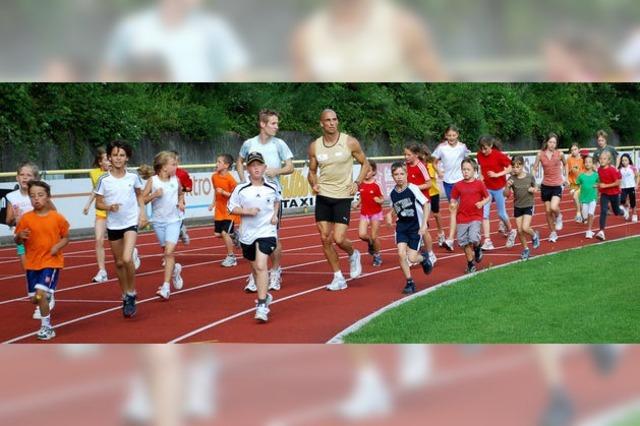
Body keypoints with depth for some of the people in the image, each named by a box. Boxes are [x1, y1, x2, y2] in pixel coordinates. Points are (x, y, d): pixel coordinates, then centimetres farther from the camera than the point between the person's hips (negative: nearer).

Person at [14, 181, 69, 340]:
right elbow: (18, 241, 5)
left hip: (51, 262, -4)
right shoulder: (26, 219, -2)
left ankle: (46, 327, -4)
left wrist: (58, 246, -15)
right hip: (32, 263, 4)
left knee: (41, 294, -17)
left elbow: (65, 237, 5)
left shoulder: (57, 218, -6)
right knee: (34, 298, 7)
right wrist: (20, 236, -17)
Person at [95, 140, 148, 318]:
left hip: (131, 223, -2)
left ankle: (131, 294, 0)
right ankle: (125, 296, 29)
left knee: (127, 259, -19)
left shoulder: (133, 177, -3)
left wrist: (143, 213, 3)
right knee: (119, 263, 11)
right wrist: (109, 207, -19)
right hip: (113, 225, 2)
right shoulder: (104, 180, -6)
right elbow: (98, 203, 0)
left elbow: (139, 195, 14)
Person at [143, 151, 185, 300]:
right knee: (166, 252, 13)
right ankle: (175, 269, 46)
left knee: (169, 251, -14)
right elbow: (142, 200, -6)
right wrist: (154, 195, -22)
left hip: (173, 220, -1)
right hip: (158, 221, 1)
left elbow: (181, 193, 21)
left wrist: (181, 202, 2)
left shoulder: (176, 180, 1)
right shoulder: (152, 181, -6)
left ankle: (166, 286, -15)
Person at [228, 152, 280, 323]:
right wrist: (246, 211, -15)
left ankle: (262, 305, -20)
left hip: (266, 232, -2)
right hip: (247, 233, 2)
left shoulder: (272, 188, 0)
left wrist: (275, 214, 6)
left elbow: (277, 201, 21)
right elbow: (232, 208, 0)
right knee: (255, 267, 17)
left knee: (261, 266, -17)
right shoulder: (241, 189, -4)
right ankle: (265, 295, 41)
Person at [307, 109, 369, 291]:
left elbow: (365, 163, 6)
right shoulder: (315, 146, 2)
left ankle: (353, 255, 24)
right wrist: (313, 184, -7)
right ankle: (338, 278, 13)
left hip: (343, 196, -3)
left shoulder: (350, 142, -6)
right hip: (323, 196, 3)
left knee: (339, 239, -11)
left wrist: (357, 182, -9)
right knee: (325, 238, 1)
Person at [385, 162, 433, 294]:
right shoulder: (392, 193, -1)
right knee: (401, 254, -13)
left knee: (412, 258, -7)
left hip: (415, 226, -4)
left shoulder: (412, 189, -15)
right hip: (401, 226, 4)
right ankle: (410, 282, 2)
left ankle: (424, 258, 30)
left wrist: (424, 224, -15)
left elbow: (426, 204, -10)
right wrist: (390, 215, -3)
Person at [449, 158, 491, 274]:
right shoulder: (458, 186, 3)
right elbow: (453, 200, 12)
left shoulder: (479, 184, -3)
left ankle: (477, 249, 15)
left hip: (476, 217, -3)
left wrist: (482, 203, -14)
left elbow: (488, 197, 5)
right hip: (462, 218, 3)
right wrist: (453, 205, -9)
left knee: (473, 238, -21)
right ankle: (471, 264, 21)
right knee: (464, 242, 4)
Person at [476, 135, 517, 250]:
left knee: (501, 214, 8)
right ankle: (487, 242, -5)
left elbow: (510, 168, -11)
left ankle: (511, 232, 37)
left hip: (499, 188, -4)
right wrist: (481, 176, -5)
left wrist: (497, 175, -21)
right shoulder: (480, 155, -3)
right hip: (486, 188, 4)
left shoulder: (499, 155, -16)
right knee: (484, 214, -7)